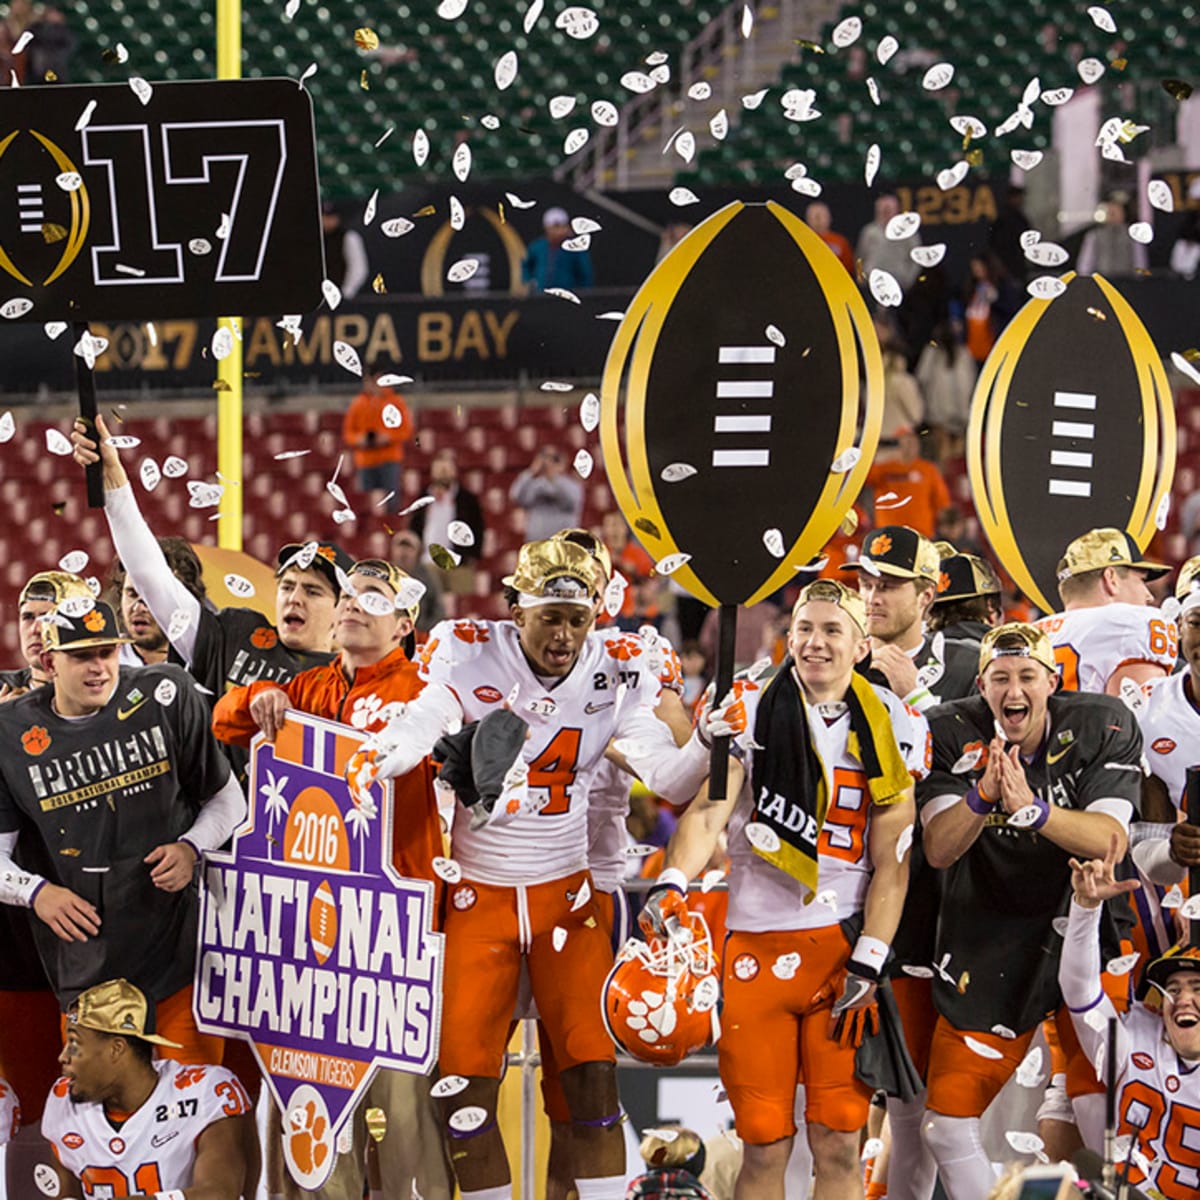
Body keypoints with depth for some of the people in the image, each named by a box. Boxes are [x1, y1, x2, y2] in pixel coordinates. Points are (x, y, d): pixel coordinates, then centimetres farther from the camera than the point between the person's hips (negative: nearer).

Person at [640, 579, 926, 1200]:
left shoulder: (894, 728, 4)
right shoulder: (748, 710, 2)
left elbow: (891, 861, 2)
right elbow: (709, 809, -12)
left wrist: (867, 967, -5)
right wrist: (671, 885, -30)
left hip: (845, 944, 0)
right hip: (756, 944, 0)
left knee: (838, 1147, 0)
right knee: (765, 1147, 0)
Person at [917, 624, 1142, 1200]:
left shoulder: (1103, 726, -9)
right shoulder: (952, 734, -7)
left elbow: (1110, 841, -19)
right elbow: (938, 850, -15)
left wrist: (1030, 807, -36)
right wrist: (983, 795, -35)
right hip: (988, 932, 1)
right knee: (950, 1120, -1)